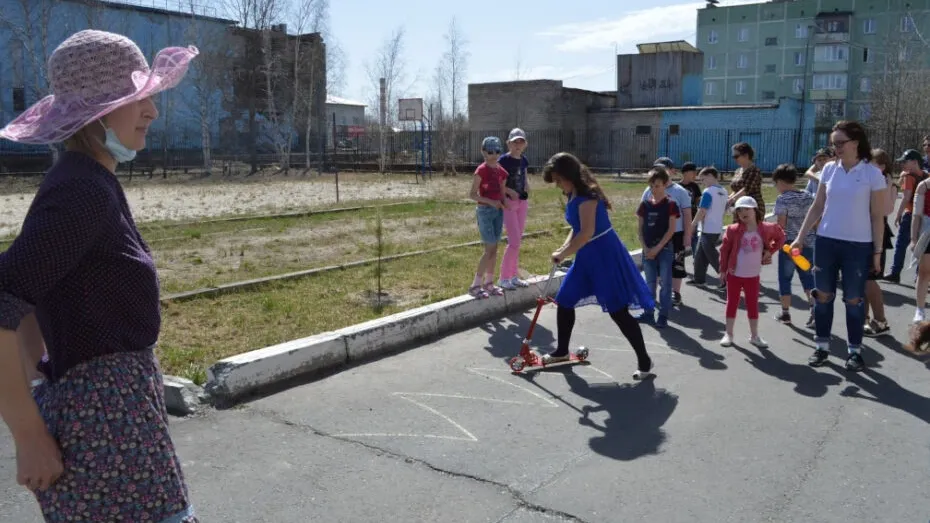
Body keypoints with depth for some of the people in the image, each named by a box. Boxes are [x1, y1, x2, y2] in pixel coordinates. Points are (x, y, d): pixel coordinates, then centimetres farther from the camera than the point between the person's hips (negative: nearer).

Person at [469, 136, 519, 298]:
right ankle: (475, 285, -1)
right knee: (490, 249, -9)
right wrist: (490, 201, -22)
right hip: (485, 211, -7)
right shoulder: (481, 170, -12)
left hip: (498, 211, 7)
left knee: (494, 248, 10)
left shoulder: (501, 171, 8)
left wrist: (505, 201, -5)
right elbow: (472, 194, -13)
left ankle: (489, 283, 20)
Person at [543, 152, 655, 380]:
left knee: (618, 310, -7)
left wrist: (563, 254, -23)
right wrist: (563, 248, 2)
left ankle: (644, 361, 5)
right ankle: (562, 351, 30)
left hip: (605, 255, -10)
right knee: (564, 301, 13)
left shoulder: (586, 195, -20)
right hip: (587, 256, 10)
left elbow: (587, 233, -28)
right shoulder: (573, 197, 9)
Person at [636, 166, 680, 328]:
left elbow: (671, 229, -9)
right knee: (650, 283, 12)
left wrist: (657, 248, -14)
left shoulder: (670, 204, -6)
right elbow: (640, 228, 6)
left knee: (665, 283, 1)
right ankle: (649, 313, 20)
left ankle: (663, 316, 7)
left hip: (664, 249, -4)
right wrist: (645, 248, -6)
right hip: (647, 250, 4)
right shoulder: (645, 204, 5)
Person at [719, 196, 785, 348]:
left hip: (753, 275, 1)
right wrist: (723, 269, -3)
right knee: (732, 303, 7)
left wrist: (770, 251, -1)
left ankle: (754, 335, 22)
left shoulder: (766, 229, -7)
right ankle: (728, 334, 17)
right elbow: (725, 250, -4)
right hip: (734, 274, -1)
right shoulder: (733, 230, -10)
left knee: (753, 305, 9)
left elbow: (781, 237, 10)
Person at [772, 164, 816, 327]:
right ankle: (813, 306, -4)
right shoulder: (809, 197, 8)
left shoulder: (782, 199, -10)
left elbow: (781, 224, -13)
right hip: (808, 243, 5)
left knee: (785, 278, 6)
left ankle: (785, 313, 11)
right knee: (807, 275, 12)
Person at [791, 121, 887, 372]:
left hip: (858, 246, -3)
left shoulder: (872, 173, -8)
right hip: (826, 241, 4)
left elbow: (877, 217, -4)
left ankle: (854, 350, 18)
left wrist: (877, 250, -5)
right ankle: (822, 346, 20)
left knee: (853, 299, 5)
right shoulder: (829, 169, 3)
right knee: (823, 295, 9)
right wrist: (800, 237, 4)